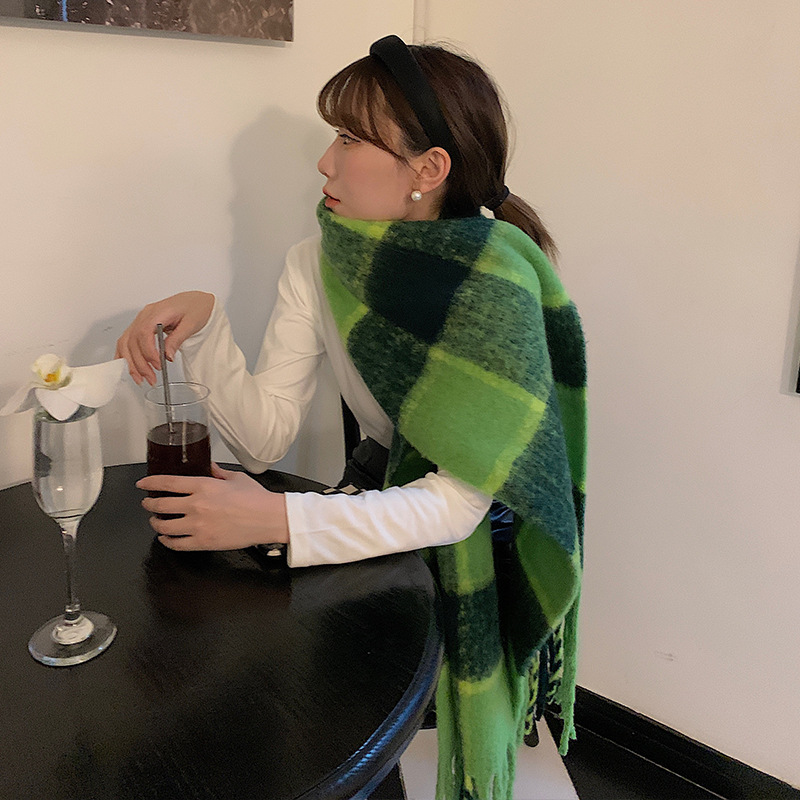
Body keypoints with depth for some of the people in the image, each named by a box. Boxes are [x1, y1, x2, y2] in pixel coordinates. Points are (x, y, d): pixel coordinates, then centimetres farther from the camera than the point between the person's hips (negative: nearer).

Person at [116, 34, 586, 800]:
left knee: (448, 735, -9)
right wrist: (204, 326, -25)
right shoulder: (317, 264, -7)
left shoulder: (493, 282, -25)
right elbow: (265, 435, -10)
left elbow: (460, 501, -27)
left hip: (478, 545, -4)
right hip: (383, 485, 4)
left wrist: (280, 519, -34)